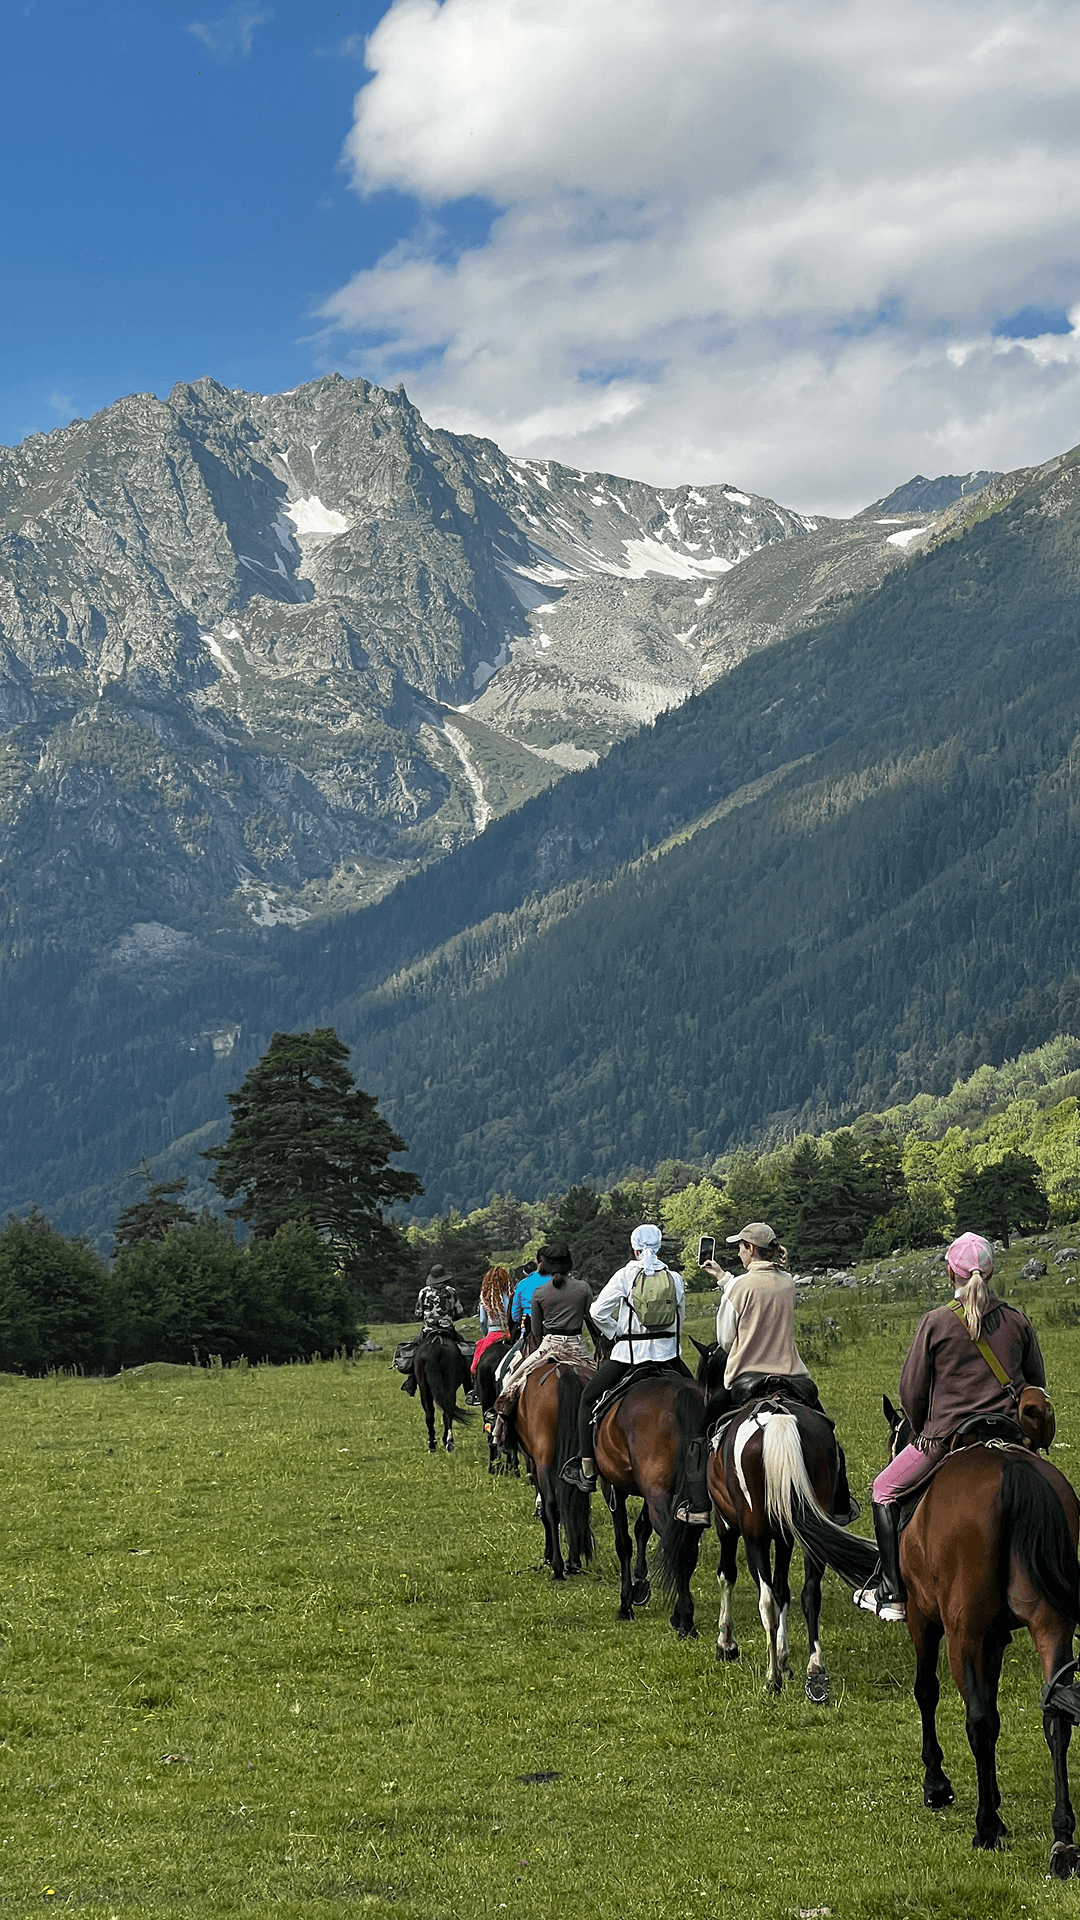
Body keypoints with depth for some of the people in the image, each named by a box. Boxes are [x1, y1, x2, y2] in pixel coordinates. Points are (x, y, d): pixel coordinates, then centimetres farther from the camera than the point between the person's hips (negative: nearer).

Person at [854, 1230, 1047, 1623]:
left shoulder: (935, 1322, -6)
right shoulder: (1018, 1321, 4)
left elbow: (911, 1390, -2)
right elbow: (1037, 1384, 12)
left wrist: (923, 1430, 15)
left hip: (945, 1436, -3)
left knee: (886, 1491, 18)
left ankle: (891, 1593, 12)